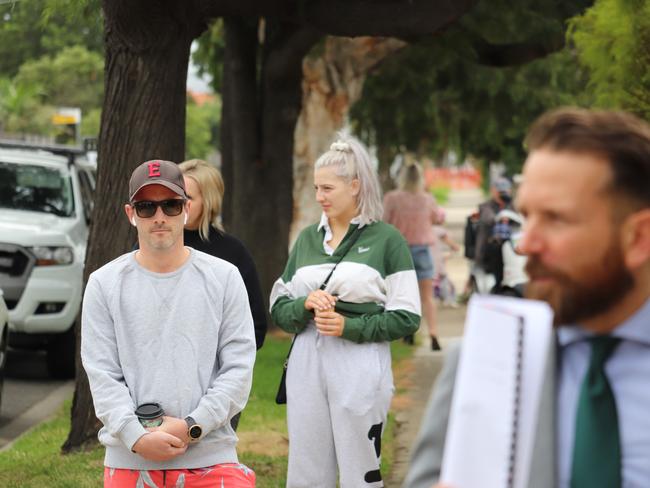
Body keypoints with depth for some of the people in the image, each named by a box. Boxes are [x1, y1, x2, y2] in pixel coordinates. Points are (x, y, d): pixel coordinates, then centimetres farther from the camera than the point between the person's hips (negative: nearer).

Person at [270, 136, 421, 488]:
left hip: (360, 366, -5)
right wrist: (304, 305, -8)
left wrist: (350, 327, -15)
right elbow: (278, 309, 13)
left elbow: (406, 317, -4)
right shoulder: (308, 238, 14)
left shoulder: (386, 239, 0)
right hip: (307, 365, 5)